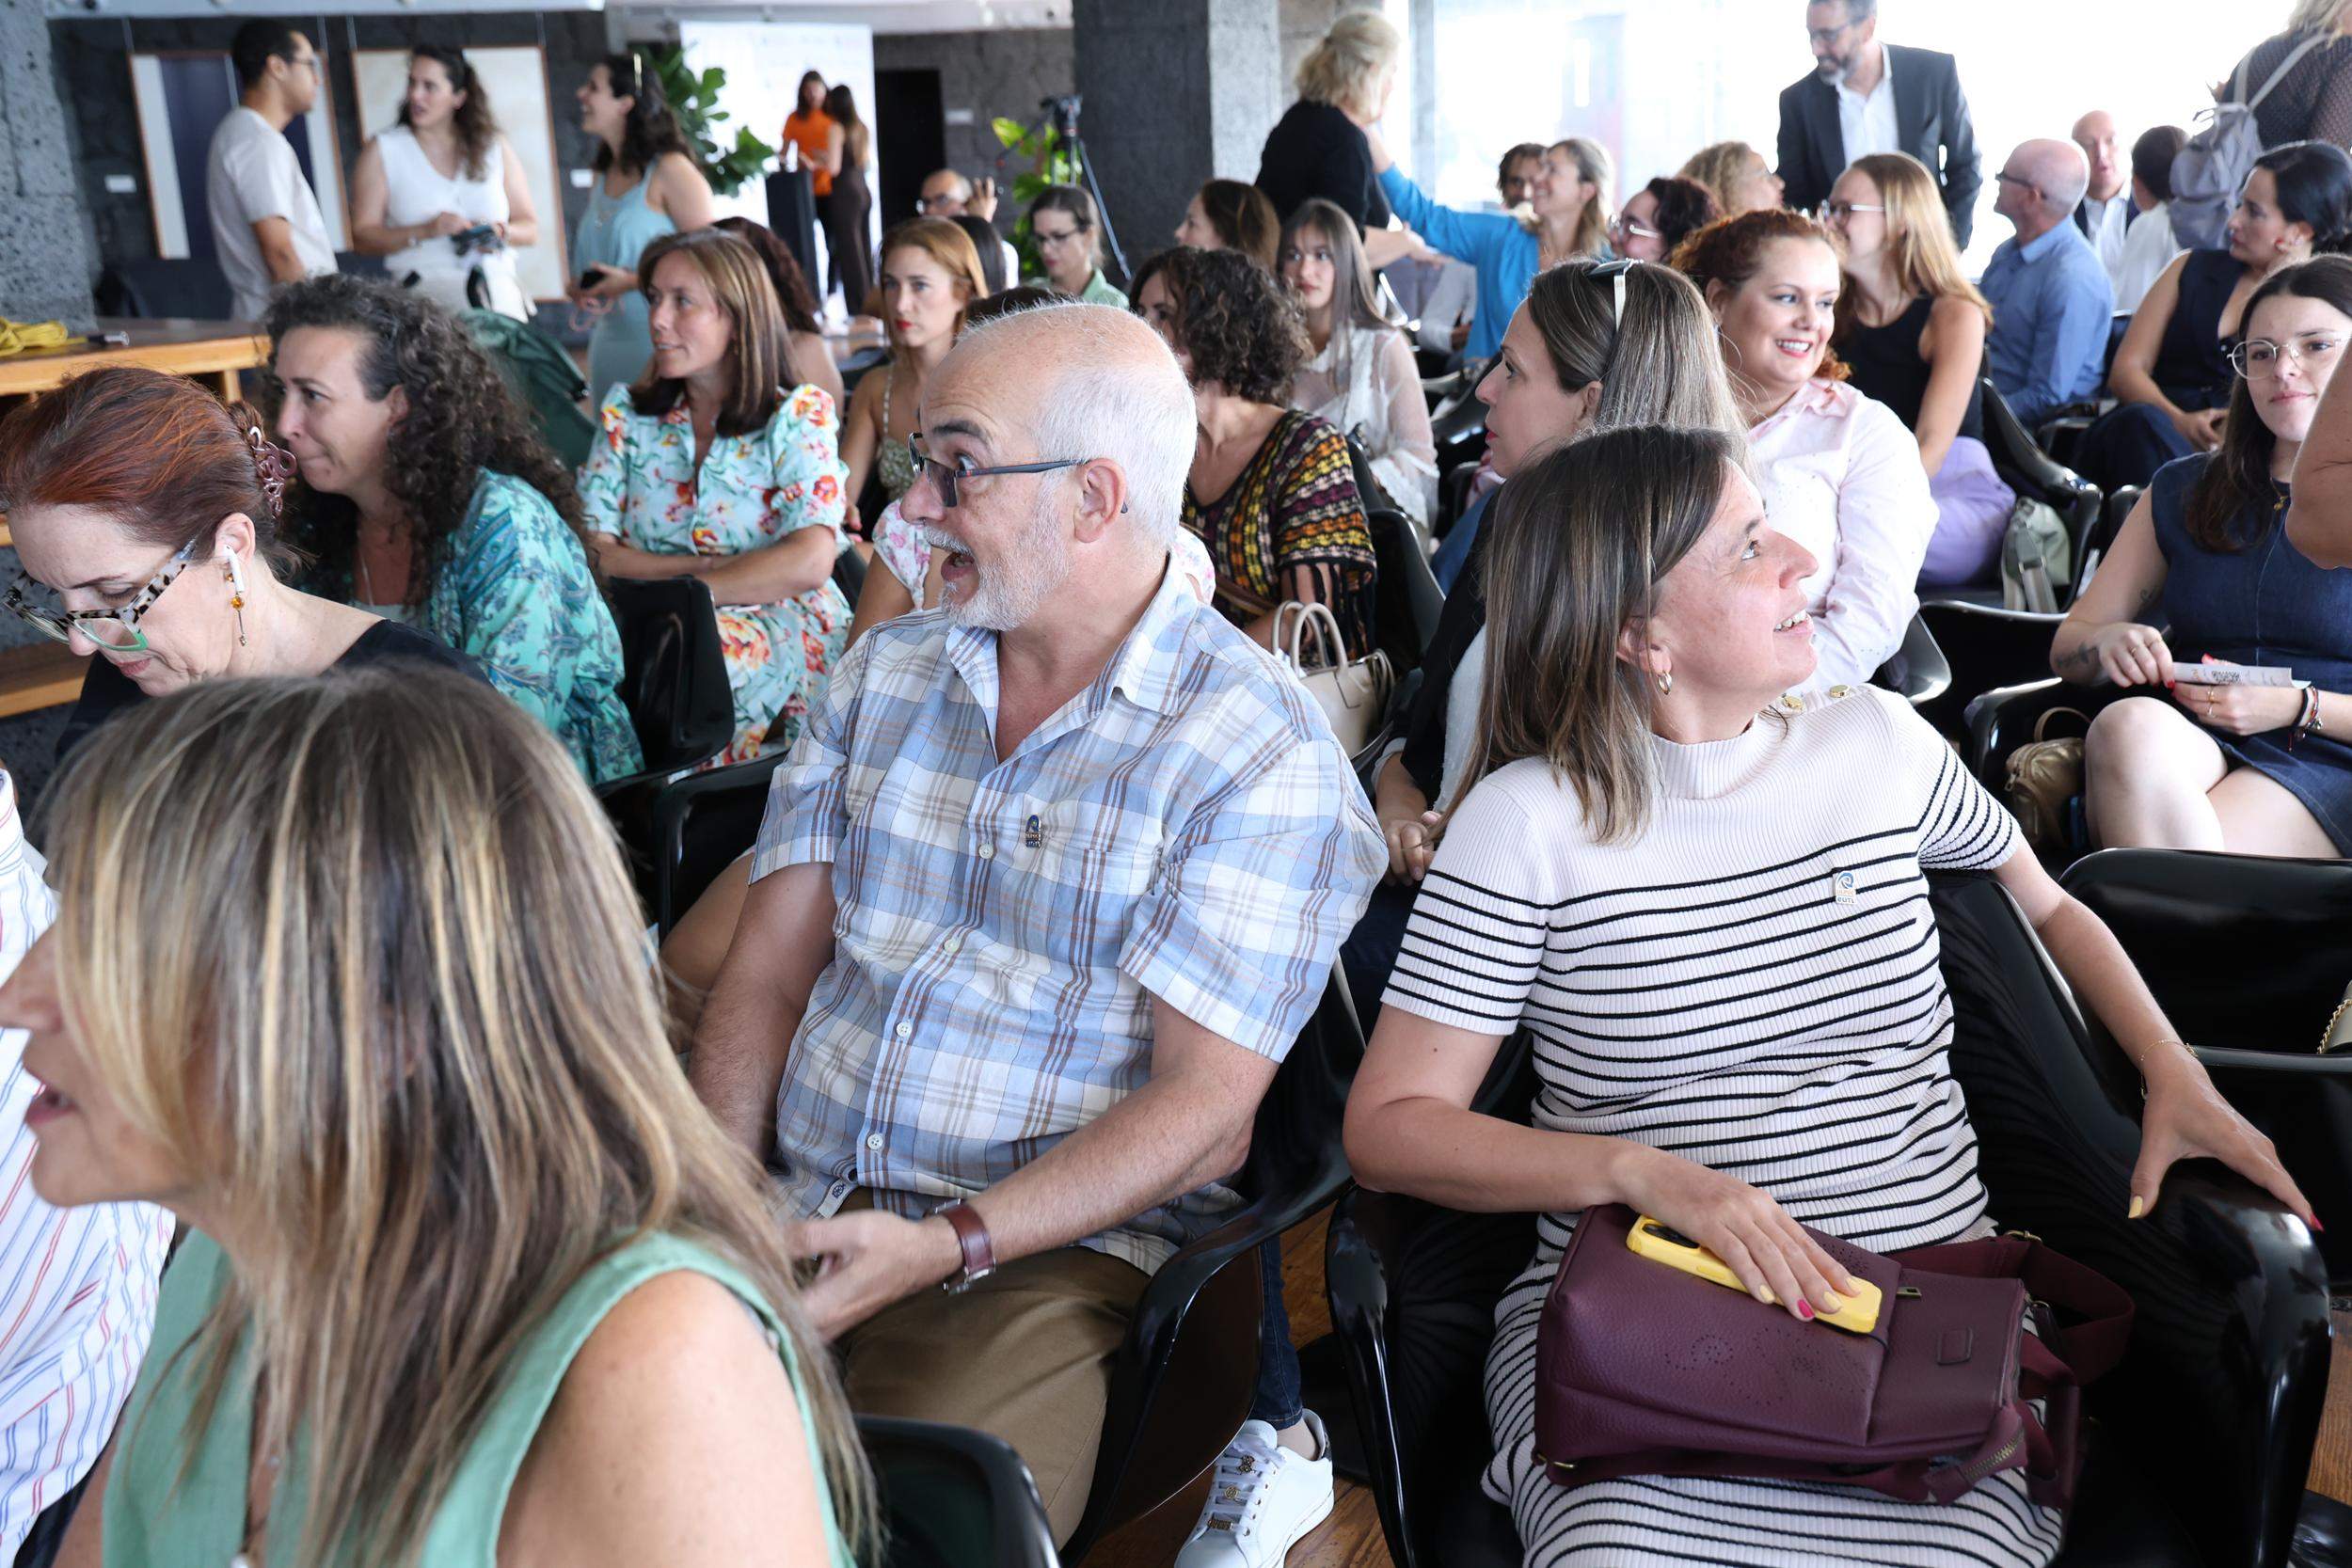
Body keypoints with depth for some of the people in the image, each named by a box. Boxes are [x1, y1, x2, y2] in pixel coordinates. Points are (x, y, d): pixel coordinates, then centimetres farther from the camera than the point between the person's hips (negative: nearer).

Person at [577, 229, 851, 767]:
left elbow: (809, 563, -13)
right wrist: (701, 569, -12)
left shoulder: (799, 413, 2)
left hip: (783, 630, -3)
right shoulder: (627, 412, 12)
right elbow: (588, 552, 1)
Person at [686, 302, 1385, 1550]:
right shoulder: (884, 671, 11)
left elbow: (1204, 1109, -11)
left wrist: (946, 1247, -20)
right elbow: (767, 975, 9)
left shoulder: (1262, 754, -8)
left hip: (1048, 1248, -4)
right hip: (787, 1204, 5)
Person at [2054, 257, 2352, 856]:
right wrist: (2111, 642, -6)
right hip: (2184, 744, 4)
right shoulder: (2181, 492, 19)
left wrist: (2299, 706, -12)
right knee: (2129, 724, -35)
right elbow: (2068, 646, 18)